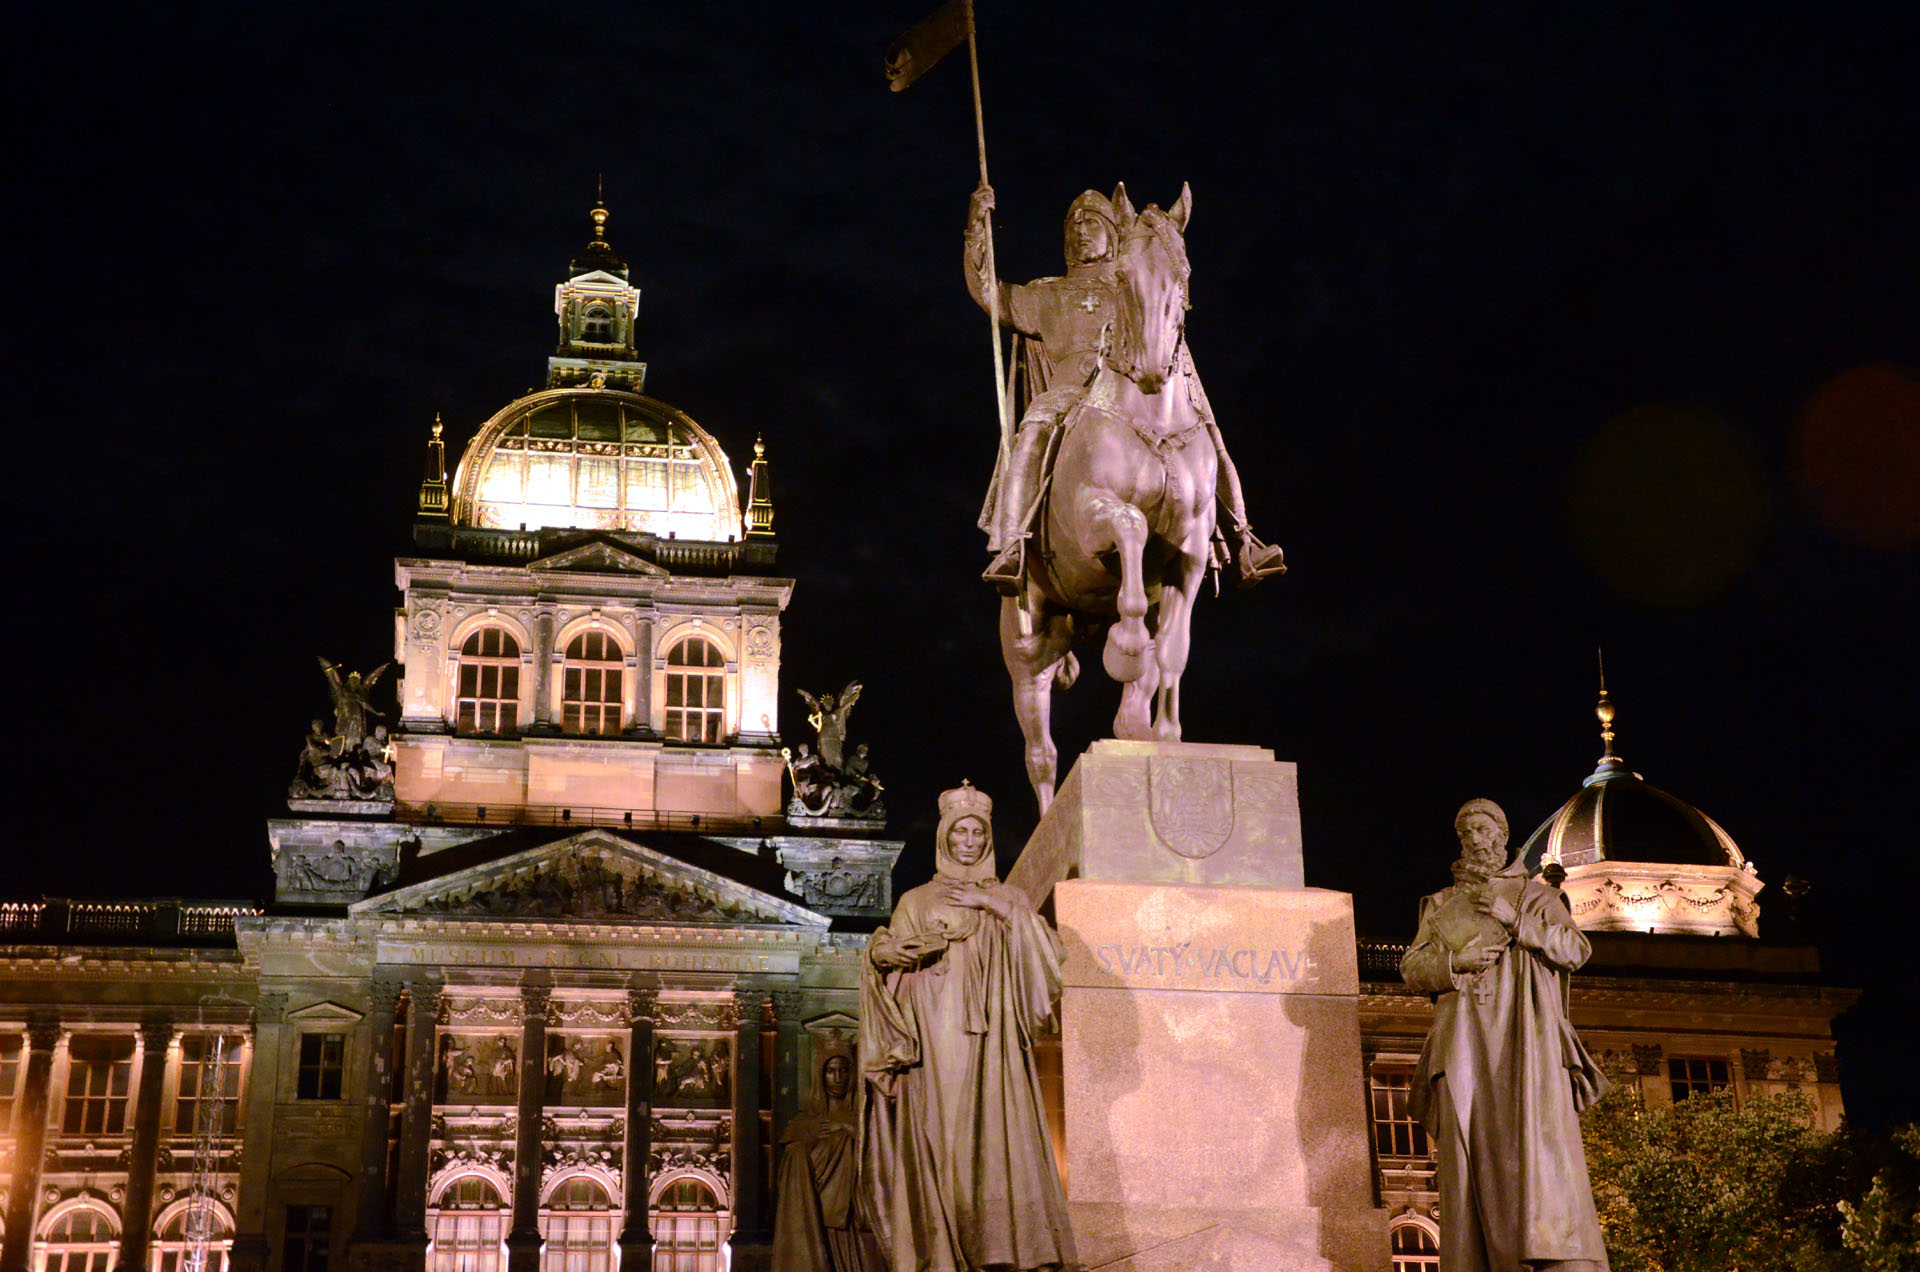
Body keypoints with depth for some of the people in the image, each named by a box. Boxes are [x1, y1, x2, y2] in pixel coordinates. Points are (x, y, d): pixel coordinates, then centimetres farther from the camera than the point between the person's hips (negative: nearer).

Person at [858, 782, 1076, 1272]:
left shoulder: (1007, 898, 17)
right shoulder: (916, 901, 16)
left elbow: (1049, 950, 2)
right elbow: (888, 958, 9)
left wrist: (996, 906, -5)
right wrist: (887, 951, -13)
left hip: (992, 1046, 1)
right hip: (935, 1043, -1)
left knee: (996, 1137, -11)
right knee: (938, 1140, -10)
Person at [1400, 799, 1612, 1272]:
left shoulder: (1536, 896, 18)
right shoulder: (1441, 904, 24)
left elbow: (1576, 949, 5)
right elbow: (1411, 967, 16)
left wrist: (1515, 920, -5)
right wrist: (1455, 961, -4)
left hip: (1524, 1036, -2)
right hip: (1466, 1041, 2)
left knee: (1539, 1139, -18)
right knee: (1472, 1145, -10)